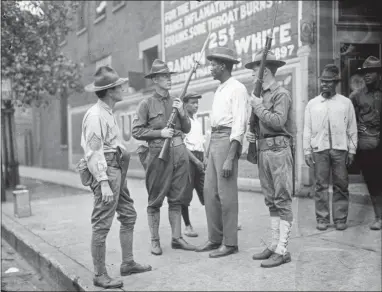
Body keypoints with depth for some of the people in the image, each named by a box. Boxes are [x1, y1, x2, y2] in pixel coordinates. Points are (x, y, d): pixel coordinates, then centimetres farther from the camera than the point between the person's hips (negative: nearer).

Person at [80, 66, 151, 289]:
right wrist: (104, 183, -23)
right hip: (106, 171, -11)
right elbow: (94, 152, -19)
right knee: (102, 224, -5)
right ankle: (100, 275, 4)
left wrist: (119, 176, 17)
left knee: (129, 215, 15)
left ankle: (128, 263, 26)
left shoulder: (108, 113, 17)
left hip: (118, 170, 11)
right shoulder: (95, 115, -14)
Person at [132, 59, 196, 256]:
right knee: (155, 200, 3)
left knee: (176, 199, 9)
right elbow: (136, 131, -5)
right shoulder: (146, 104, -1)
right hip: (158, 153, -4)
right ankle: (155, 241, 13)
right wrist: (160, 133, -14)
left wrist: (182, 113, -3)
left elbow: (187, 129, 14)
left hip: (179, 152, 5)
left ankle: (177, 238, 17)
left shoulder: (176, 102, 13)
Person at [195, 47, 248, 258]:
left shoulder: (237, 89, -9)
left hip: (228, 141, -9)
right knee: (210, 191, 10)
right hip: (214, 140, 9)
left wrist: (230, 158, -21)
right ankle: (215, 238, 21)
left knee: (226, 194, -4)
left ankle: (230, 243, 7)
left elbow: (239, 125, -16)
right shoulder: (219, 90, 20)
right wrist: (209, 147, 17)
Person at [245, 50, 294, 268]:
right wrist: (251, 133, 6)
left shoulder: (281, 94, -6)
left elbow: (278, 121, -20)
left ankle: (283, 250, -3)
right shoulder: (260, 95, 17)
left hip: (278, 150, -8)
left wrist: (258, 106, -10)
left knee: (283, 200, -5)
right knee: (271, 200, 11)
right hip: (263, 150, 8)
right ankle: (275, 244, 18)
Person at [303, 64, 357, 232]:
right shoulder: (312, 104, 8)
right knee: (321, 185, 1)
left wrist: (352, 150, 2)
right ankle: (322, 218, 8)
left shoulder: (346, 103, 7)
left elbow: (352, 129, 6)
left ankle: (340, 218, 11)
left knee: (341, 185, 2)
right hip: (319, 149, 0)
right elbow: (307, 129, 6)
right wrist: (307, 151, 1)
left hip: (340, 149, 0)